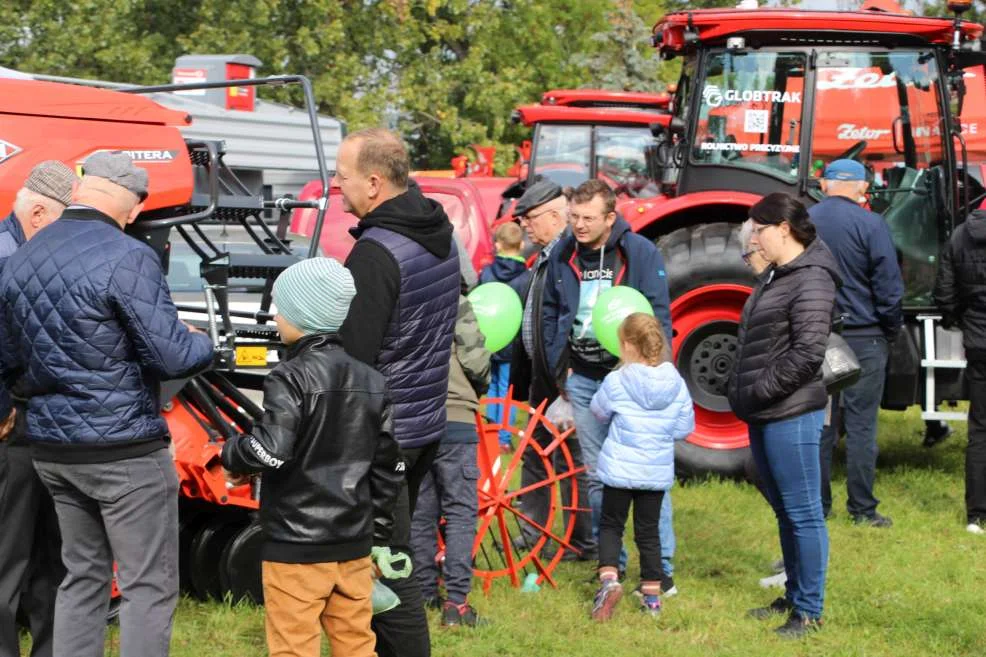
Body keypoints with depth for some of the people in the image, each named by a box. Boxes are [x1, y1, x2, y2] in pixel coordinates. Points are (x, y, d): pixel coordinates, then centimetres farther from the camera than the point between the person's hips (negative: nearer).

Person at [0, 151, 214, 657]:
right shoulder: (126, 259, -17)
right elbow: (172, 357, -18)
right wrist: (204, 344, 3)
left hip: (51, 447, 7)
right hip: (124, 449, -7)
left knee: (82, 577, 18)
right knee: (149, 586, 1)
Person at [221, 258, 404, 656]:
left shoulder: (291, 378, -12)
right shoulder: (372, 381, 9)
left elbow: (273, 450, -24)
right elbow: (388, 466, 11)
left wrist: (233, 456, -3)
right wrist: (378, 535, 19)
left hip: (295, 548, -6)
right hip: (354, 547, 6)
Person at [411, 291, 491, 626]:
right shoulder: (456, 305, -3)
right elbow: (475, 360, -8)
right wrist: (480, 387, 14)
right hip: (454, 418, -4)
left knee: (419, 513, 12)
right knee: (460, 511, -1)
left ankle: (425, 594, 18)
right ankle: (456, 601, -8)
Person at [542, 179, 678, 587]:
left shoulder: (640, 252, -7)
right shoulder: (562, 255, 5)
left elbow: (659, 315, -6)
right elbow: (551, 311, 16)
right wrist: (558, 366, 9)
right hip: (583, 379, 4)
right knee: (597, 476, 9)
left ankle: (662, 566, 2)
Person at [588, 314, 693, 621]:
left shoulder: (616, 381, -12)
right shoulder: (676, 383, -3)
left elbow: (599, 411, 5)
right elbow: (685, 428, 3)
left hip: (620, 468, -3)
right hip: (658, 471, 3)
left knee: (611, 525, 10)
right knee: (648, 530, 13)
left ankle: (608, 578, -11)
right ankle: (652, 595, 16)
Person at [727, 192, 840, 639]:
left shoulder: (811, 280, -14)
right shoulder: (774, 276, 15)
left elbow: (807, 354, -21)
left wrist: (758, 391, -16)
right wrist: (739, 390, 11)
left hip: (791, 415, -10)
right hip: (764, 415, 10)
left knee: (802, 512, -3)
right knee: (784, 511, 17)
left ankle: (809, 611, 3)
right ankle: (794, 596, 28)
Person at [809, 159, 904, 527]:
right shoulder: (870, 225, -11)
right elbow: (889, 287, -10)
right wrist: (891, 331, 5)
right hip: (862, 336, -4)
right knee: (860, 425, 1)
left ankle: (817, 506, 15)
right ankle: (862, 509, 3)